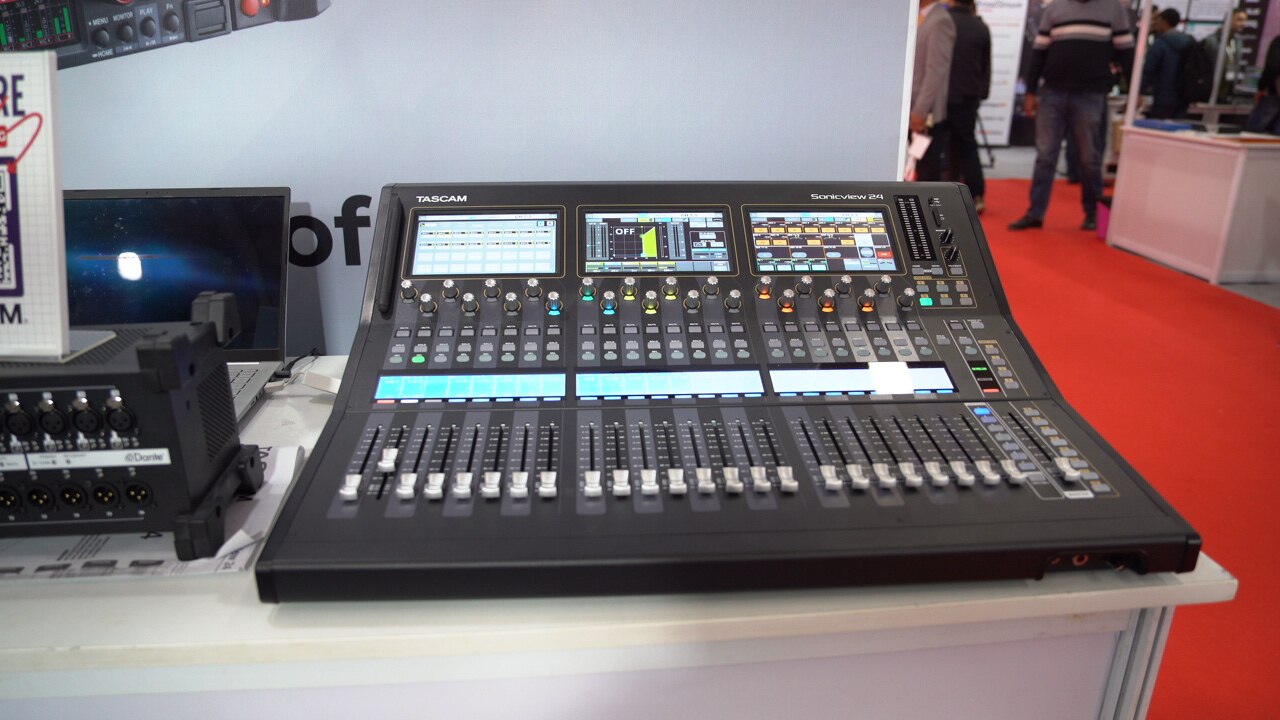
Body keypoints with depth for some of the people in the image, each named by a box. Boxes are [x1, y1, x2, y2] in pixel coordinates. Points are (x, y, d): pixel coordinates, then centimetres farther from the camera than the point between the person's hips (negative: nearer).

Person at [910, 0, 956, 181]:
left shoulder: (940, 21, -13)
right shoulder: (924, 20, 15)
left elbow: (937, 71, -19)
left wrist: (921, 111, -21)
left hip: (928, 113, -9)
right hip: (917, 110, 9)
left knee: (928, 170, -4)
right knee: (922, 168, 14)